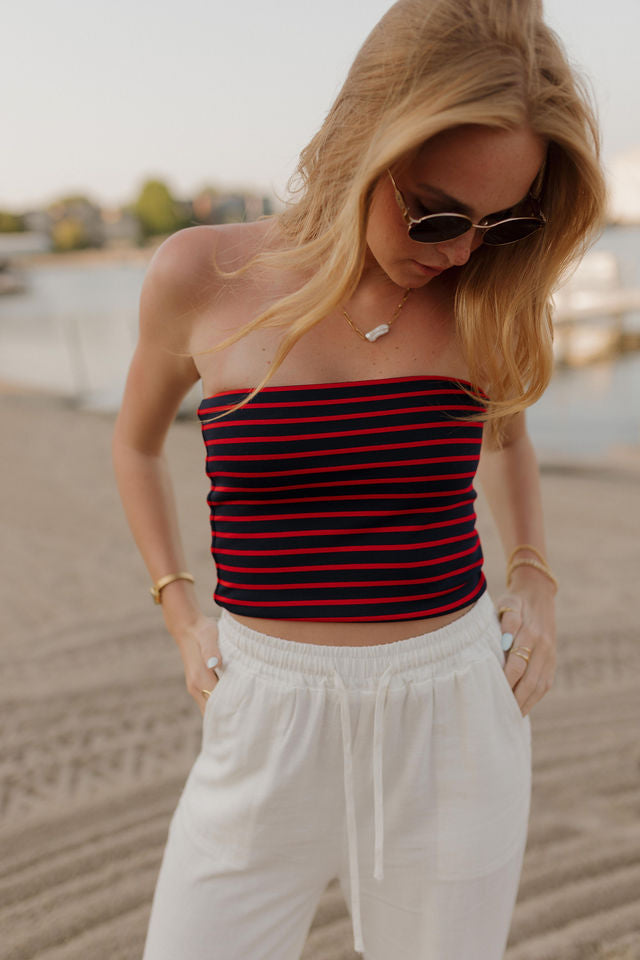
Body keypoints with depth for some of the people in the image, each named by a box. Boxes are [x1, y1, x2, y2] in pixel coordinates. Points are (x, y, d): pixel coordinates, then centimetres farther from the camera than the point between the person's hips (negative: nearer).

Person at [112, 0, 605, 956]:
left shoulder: (485, 297, -3)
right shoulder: (202, 277, -8)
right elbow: (137, 443, 11)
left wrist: (536, 584, 5)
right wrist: (180, 616, 3)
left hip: (455, 712, 1)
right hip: (270, 725, 0)